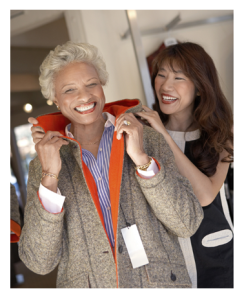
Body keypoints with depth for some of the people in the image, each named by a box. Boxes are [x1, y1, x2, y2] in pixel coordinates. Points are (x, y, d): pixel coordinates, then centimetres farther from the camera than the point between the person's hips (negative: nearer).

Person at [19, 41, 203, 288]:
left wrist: (141, 158, -17)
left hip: (160, 282, -1)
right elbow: (39, 262, -8)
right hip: (85, 286, 1)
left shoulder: (149, 140, -2)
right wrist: (50, 177, -18)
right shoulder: (43, 167, -1)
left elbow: (188, 225, -8)